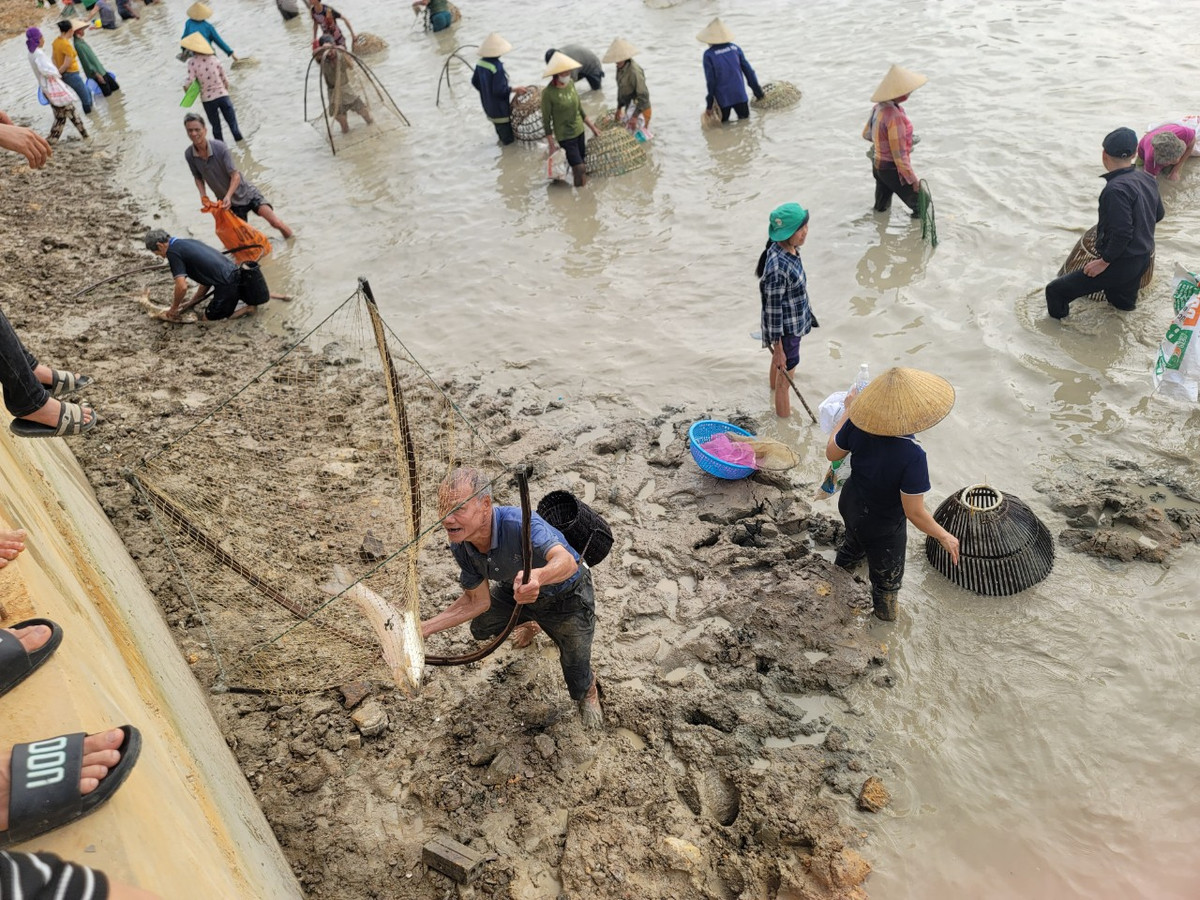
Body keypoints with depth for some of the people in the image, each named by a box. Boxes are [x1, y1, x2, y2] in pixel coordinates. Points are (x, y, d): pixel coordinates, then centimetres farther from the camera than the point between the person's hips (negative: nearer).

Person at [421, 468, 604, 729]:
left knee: (576, 671, 1)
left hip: (567, 595, -6)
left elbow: (566, 561, -61)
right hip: (517, 589, 6)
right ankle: (532, 622, 53)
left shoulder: (519, 523, -44)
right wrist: (424, 628, -16)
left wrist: (539, 576, -83)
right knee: (481, 629, 20)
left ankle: (589, 691, 42)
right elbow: (477, 601, -10)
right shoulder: (460, 546, -22)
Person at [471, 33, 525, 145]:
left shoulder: (480, 63, -7)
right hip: (499, 106, -8)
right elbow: (500, 89, -30)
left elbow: (475, 82, 5)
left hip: (487, 103, 8)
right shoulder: (497, 66, -31)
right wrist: (515, 90, -19)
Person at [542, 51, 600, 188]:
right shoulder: (548, 93, -21)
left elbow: (579, 109, 11)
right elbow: (546, 121, -14)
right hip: (565, 137, -6)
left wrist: (592, 127, 15)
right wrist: (552, 146, -13)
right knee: (580, 169, -9)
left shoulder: (570, 84, -2)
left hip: (579, 131, 6)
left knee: (583, 165, 14)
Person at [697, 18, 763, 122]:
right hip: (740, 94, 3)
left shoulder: (709, 55, -9)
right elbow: (747, 69, 7)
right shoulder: (735, 48, 3)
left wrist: (710, 98, 1)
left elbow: (710, 79, -9)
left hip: (722, 98, -3)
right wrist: (756, 88, 15)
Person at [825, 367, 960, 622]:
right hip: (882, 527, -5)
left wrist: (847, 411, 5)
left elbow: (832, 453, -5)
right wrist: (945, 537, -12)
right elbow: (915, 513, -30)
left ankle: (845, 562, 72)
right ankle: (885, 610, 55)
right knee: (886, 572, 26)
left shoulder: (858, 426, -25)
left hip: (851, 505, 5)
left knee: (855, 538, 40)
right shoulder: (912, 457, -39)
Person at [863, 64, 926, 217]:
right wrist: (913, 180, -17)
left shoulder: (879, 108, -3)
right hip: (892, 170, -9)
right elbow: (899, 155, -26)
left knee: (880, 209, 23)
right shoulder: (894, 116, -29)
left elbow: (866, 133, 16)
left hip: (877, 165, 9)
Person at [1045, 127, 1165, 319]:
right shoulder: (1148, 180, 2)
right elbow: (1158, 215, 18)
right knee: (1123, 304, 34)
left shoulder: (1116, 189, -27)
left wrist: (1104, 262, -20)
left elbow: (1122, 233, -31)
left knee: (1055, 291, -5)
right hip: (1143, 258, 9)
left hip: (1120, 264, -9)